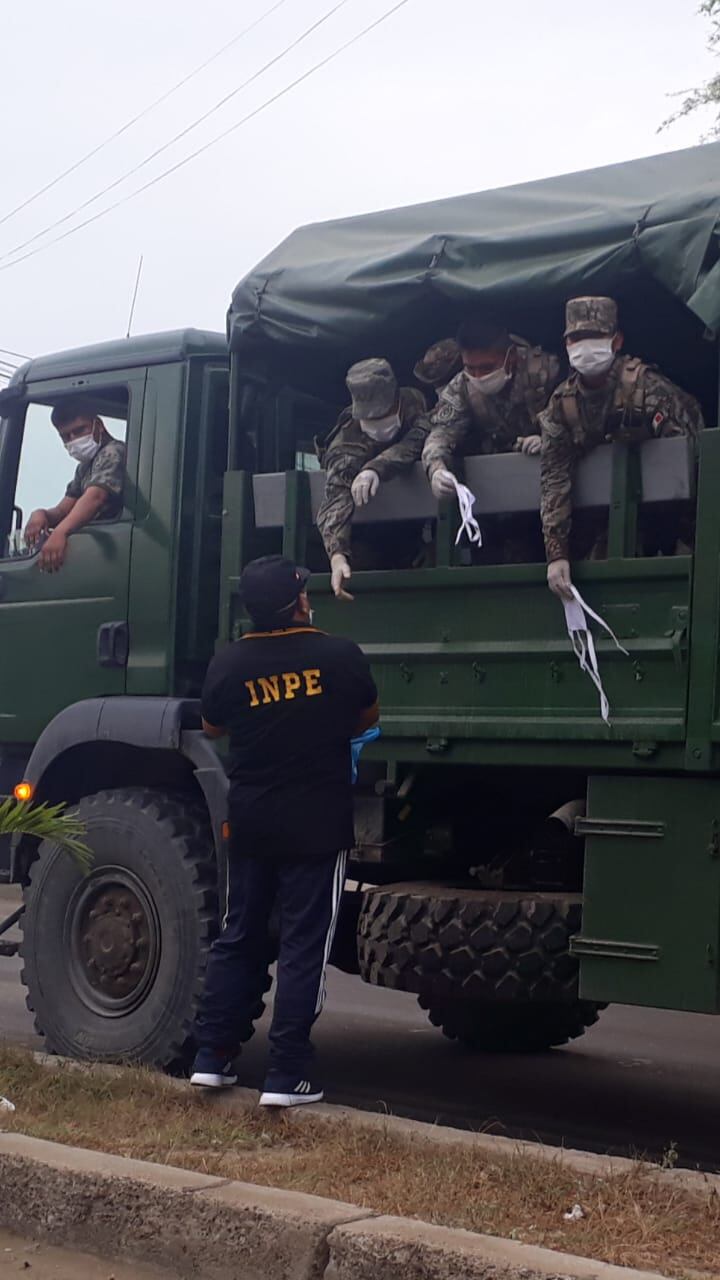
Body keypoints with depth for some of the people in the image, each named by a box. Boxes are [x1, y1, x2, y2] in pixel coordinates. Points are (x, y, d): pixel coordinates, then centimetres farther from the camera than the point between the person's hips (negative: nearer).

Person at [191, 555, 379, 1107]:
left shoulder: (229, 663, -5)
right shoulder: (340, 656, -10)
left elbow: (213, 728, 13)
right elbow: (368, 718, 9)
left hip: (251, 822, 3)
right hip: (318, 824, -3)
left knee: (239, 937, 15)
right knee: (303, 948, 1)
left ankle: (213, 1057, 17)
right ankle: (288, 1075, 0)